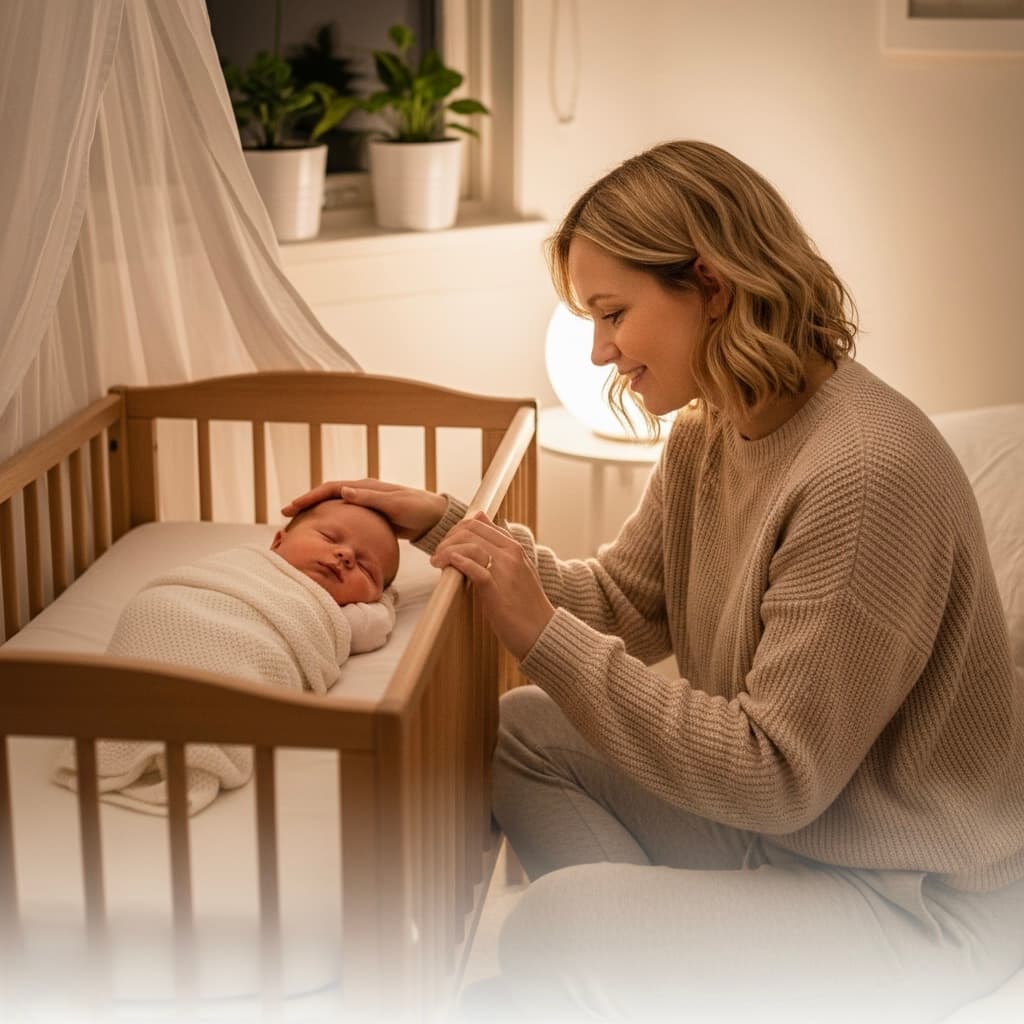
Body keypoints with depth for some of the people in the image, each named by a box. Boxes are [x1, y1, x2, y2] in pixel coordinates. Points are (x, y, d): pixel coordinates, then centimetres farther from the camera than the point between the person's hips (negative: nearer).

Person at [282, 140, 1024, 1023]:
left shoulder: (864, 472, -29)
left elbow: (776, 776, -27)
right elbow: (620, 602, 8)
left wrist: (543, 635, -27)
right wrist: (440, 523, 1)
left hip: (917, 896, -9)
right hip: (773, 814, 9)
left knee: (560, 919, -24)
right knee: (523, 730, 8)